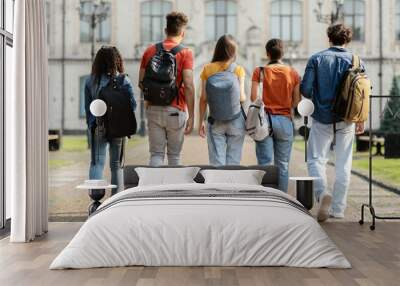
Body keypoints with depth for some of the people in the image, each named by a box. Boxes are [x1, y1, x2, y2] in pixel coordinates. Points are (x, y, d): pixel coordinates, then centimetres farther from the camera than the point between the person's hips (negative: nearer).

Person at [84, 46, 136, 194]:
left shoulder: (91, 81, -1)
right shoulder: (124, 80, -4)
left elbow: (87, 106, 3)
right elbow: (132, 104, -6)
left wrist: (91, 124, 11)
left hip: (98, 127, 0)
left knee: (97, 162, 3)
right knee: (117, 164, 12)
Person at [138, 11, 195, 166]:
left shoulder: (150, 51, 4)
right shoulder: (185, 53, -6)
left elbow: (141, 83, 6)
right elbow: (188, 86, -14)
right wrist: (191, 116, -11)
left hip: (153, 109, 2)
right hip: (176, 111, -2)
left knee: (156, 154, 5)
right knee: (174, 155, 12)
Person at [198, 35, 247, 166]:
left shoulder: (207, 69, -1)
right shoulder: (238, 69, -4)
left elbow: (203, 99, -2)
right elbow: (241, 98, -9)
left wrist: (201, 121, 5)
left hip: (215, 123, 1)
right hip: (236, 121, -1)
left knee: (216, 163, 2)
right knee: (233, 162, 5)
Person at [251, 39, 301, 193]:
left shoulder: (259, 71, -3)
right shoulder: (293, 73, 1)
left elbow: (254, 98, -6)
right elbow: (296, 101, 3)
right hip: (285, 121, 1)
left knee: (265, 164, 2)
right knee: (282, 164, 8)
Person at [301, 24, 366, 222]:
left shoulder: (317, 59, -3)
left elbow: (305, 89, -7)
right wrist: (361, 120, 12)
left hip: (322, 119, -2)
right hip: (346, 120, 2)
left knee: (316, 159, 6)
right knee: (343, 165, 9)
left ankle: (322, 192, -20)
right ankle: (338, 209, 13)